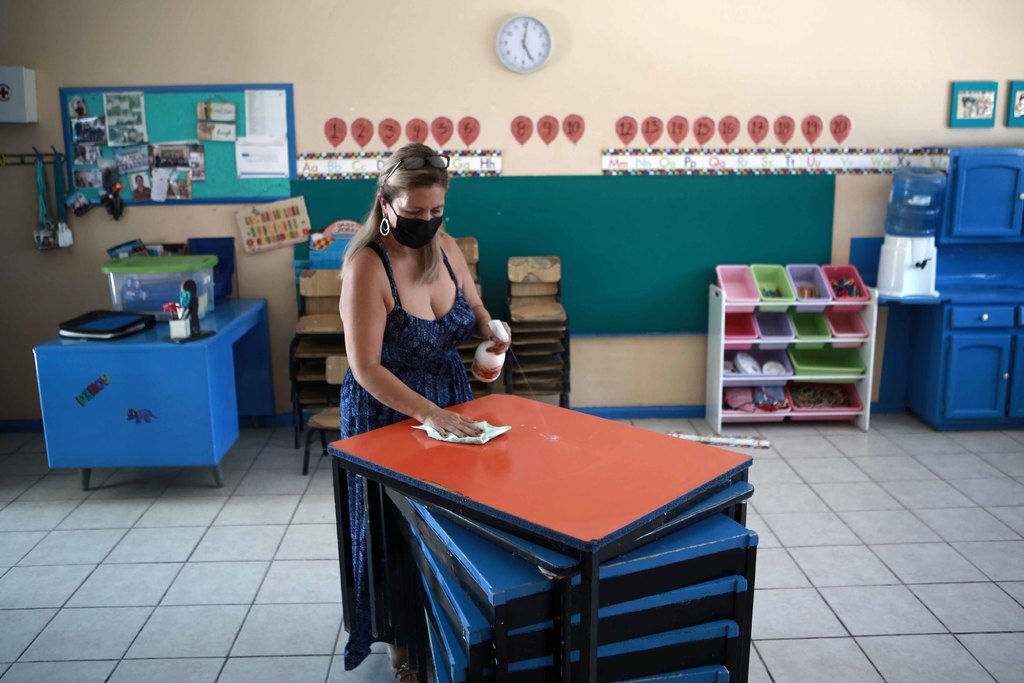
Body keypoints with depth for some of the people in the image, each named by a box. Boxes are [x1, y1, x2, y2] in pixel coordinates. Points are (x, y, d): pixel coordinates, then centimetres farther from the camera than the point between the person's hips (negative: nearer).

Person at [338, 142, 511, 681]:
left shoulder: (446, 247, -5)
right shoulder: (367, 264, -23)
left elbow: (473, 307, 12)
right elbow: (366, 367, -25)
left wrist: (489, 328, -10)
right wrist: (428, 413, -32)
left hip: (449, 401, 6)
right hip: (387, 411, -6)